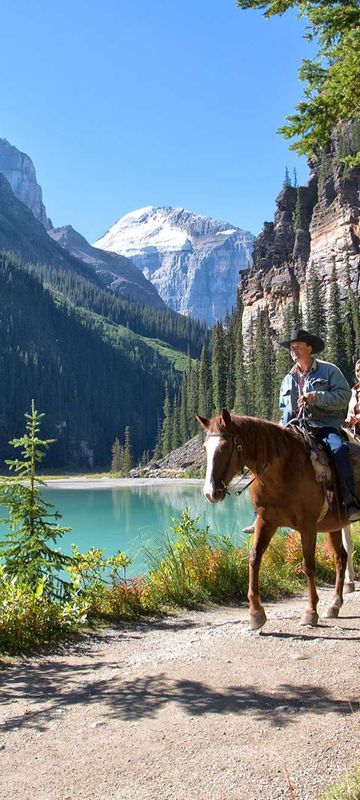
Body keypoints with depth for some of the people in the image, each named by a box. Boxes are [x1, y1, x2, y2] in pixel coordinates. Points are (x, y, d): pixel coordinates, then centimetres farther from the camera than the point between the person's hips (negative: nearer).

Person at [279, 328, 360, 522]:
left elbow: (344, 395, -5)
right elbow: (284, 409, 29)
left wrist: (316, 397, -18)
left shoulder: (329, 370, 6)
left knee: (339, 448, -35)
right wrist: (285, 427, 8)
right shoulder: (288, 379, 21)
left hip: (326, 426, -4)